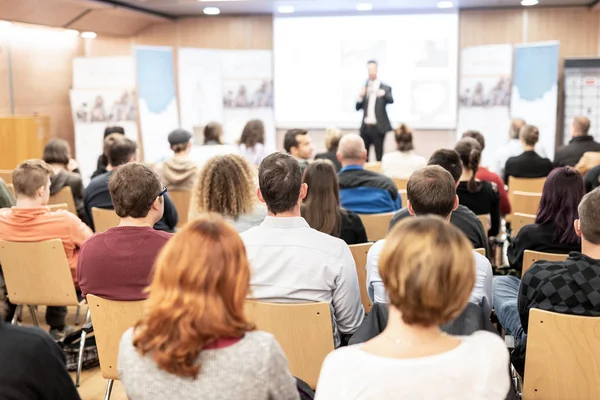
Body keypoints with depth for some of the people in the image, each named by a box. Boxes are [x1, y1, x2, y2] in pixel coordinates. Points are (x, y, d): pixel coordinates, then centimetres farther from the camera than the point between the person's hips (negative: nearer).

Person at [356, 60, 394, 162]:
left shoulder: (385, 88, -1)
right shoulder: (364, 87, 11)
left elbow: (391, 100, -20)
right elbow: (358, 107, 8)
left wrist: (383, 93, -40)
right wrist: (360, 97, -11)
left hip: (378, 127, -4)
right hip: (365, 126, 4)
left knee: (379, 156, -1)